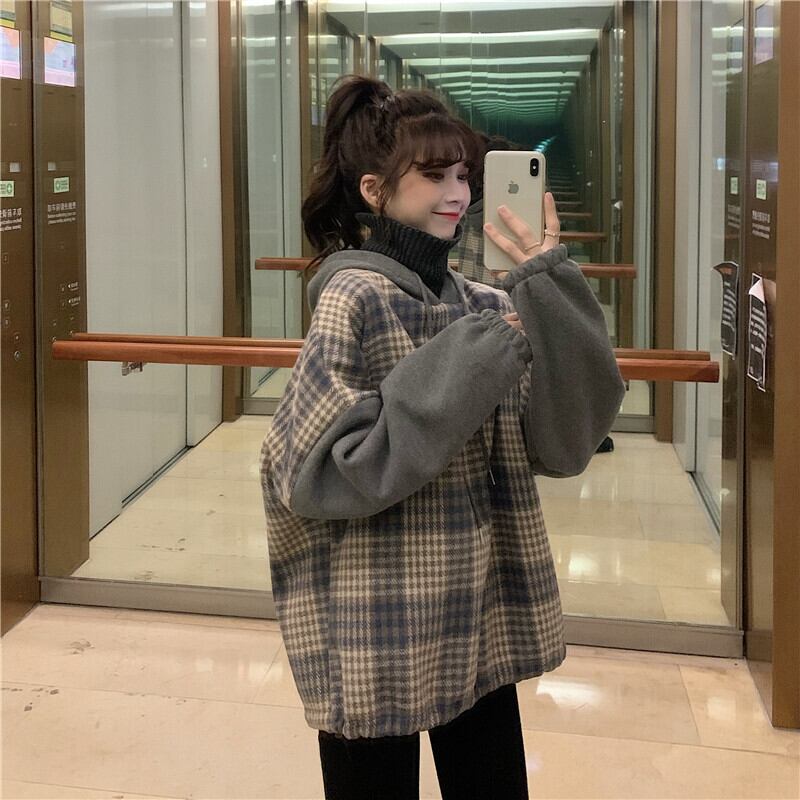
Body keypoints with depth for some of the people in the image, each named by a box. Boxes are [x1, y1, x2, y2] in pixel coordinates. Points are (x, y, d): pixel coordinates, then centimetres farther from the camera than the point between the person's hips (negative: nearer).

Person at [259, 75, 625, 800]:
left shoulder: (482, 306, 4)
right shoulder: (354, 302, -13)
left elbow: (567, 439, -4)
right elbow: (315, 474, -22)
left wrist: (550, 284, -12)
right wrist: (462, 369, -22)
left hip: (481, 625, 6)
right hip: (381, 636, -6)